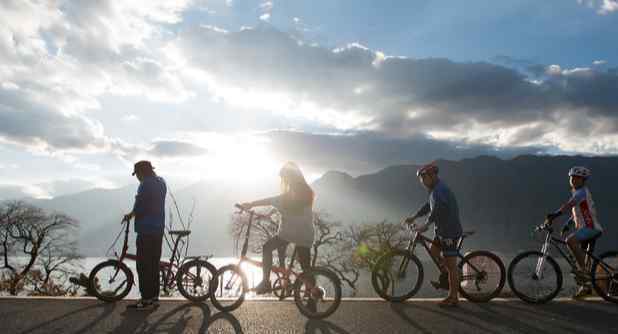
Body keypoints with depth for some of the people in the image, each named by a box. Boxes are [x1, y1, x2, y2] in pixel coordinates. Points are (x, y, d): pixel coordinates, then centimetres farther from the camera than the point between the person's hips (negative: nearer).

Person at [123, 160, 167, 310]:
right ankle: (154, 295, 21)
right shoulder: (161, 182, 12)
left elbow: (139, 206, -17)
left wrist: (130, 215, 1)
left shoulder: (146, 184, -15)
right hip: (159, 228, 9)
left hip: (146, 229, -9)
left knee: (143, 265, -3)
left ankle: (146, 299, 1)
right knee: (154, 262, 15)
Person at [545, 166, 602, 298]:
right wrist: (567, 224, 14)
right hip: (584, 227, 10)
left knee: (570, 240, -32)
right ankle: (586, 286, 25)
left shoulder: (582, 191, -12)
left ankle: (583, 270, -23)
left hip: (591, 227, -10)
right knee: (580, 256, 13)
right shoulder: (577, 193, 18)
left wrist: (555, 214, -39)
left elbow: (569, 204, -29)